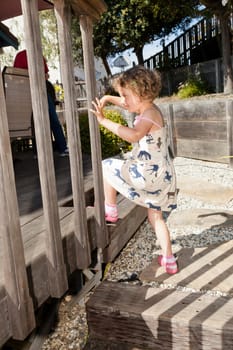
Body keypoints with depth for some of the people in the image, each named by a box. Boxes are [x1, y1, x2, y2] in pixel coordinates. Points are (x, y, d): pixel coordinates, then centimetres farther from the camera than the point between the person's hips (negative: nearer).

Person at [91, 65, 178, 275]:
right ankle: (169, 260, 27)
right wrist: (107, 98, 12)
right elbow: (124, 103, 29)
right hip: (162, 175, 10)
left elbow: (133, 135, -37)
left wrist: (104, 121, -33)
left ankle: (110, 211, 17)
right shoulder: (147, 109, 12)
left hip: (149, 173, -10)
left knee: (107, 167, 6)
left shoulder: (149, 114, -17)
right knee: (156, 217, 20)